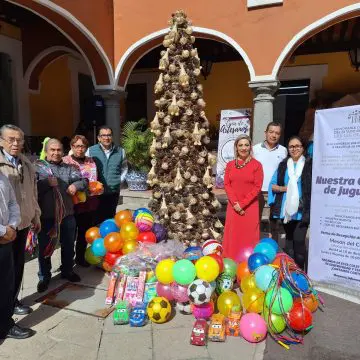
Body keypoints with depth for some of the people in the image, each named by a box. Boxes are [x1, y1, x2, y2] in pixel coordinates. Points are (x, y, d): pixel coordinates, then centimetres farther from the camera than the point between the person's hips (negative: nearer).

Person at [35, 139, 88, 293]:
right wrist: (47, 183, -23)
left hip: (67, 214, 4)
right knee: (45, 247, 11)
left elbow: (84, 181, 7)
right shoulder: (37, 166, -3)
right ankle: (44, 276, 28)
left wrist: (76, 185, -12)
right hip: (46, 215, -3)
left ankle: (67, 271, 37)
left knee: (68, 245, 17)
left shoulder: (69, 168, 8)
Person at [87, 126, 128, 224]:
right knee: (97, 219, 4)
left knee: (110, 218, 13)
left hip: (114, 192, 2)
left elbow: (124, 168, 18)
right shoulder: (91, 150, -5)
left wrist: (120, 180, 6)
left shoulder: (120, 151, 4)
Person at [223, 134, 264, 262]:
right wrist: (235, 203, -9)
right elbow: (227, 184, 4)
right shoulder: (230, 165, 10)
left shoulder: (256, 164, 0)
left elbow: (257, 187, -6)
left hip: (250, 207, -3)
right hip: (233, 207, 3)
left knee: (248, 237, 0)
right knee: (233, 236, 5)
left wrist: (242, 204, -11)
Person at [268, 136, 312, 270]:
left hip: (302, 210, -4)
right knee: (289, 239, 13)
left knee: (298, 240, -11)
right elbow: (272, 185, 10)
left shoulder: (309, 164, 0)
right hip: (286, 209, 4)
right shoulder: (283, 165, 10)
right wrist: (284, 188, -8)